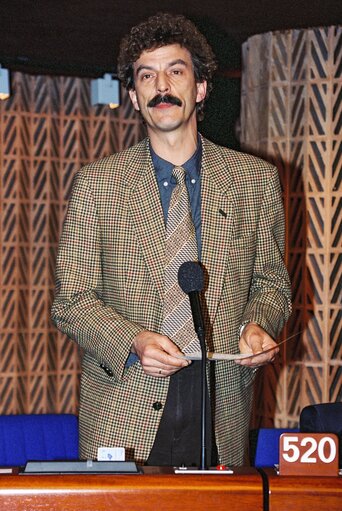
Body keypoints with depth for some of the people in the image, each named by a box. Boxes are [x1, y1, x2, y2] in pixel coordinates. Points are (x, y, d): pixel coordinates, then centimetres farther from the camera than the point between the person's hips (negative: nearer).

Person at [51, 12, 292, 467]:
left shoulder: (256, 180, 7)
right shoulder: (96, 183, 3)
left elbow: (271, 282, 15)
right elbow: (71, 299, 2)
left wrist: (258, 325, -7)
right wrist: (132, 341, -16)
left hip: (221, 413, 1)